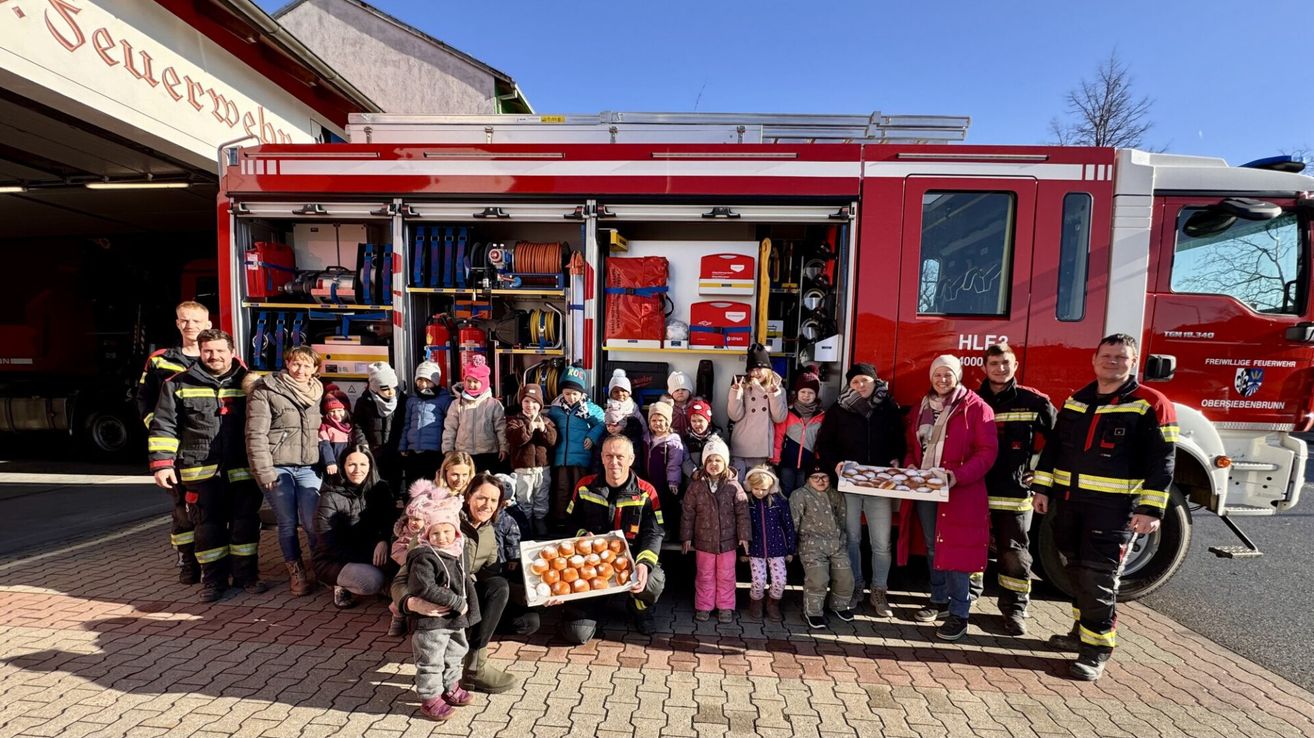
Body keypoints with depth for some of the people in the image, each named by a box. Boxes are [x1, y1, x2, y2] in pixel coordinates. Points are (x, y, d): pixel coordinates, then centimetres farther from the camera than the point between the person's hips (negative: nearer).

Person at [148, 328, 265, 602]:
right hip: (201, 470, 0)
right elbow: (163, 427, 4)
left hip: (242, 469, 1)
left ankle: (246, 574, 19)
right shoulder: (179, 385, 4)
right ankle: (213, 579, 20)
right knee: (208, 525, 7)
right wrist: (162, 463, -4)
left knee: (245, 521, 6)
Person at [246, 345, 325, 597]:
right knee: (287, 523, 7)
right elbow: (256, 434, -9)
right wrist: (264, 471, -13)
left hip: (308, 468, 3)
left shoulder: (316, 393, 10)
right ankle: (296, 572, 23)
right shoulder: (265, 391, -5)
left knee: (312, 522, -1)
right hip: (277, 468, -3)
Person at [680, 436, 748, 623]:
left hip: (727, 539, 0)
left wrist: (743, 536, -6)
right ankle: (703, 606, 30)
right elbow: (688, 512, -2)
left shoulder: (733, 485, -9)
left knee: (726, 575, 13)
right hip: (703, 539, 1)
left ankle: (725, 607, 30)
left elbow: (742, 512, -5)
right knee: (705, 575, 15)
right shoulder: (696, 485, -7)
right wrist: (687, 536, 0)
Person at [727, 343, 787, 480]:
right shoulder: (742, 385, 0)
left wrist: (774, 394, -14)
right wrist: (736, 392, -18)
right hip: (740, 446, -1)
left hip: (763, 446, 1)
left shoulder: (776, 386, 4)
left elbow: (779, 418, -5)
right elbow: (735, 416, -8)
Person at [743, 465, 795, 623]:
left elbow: (788, 525, -1)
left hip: (777, 548, 0)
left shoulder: (780, 500, -9)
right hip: (755, 549, 0)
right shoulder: (746, 501, -8)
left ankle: (773, 605, 30)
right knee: (758, 582, -5)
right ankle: (755, 604, 29)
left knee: (779, 581, -3)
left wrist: (790, 550, 4)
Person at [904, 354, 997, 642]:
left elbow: (988, 451, -11)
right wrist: (910, 466, -2)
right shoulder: (921, 408, 12)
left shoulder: (976, 407, -5)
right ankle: (939, 599, 31)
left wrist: (959, 475, -23)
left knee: (955, 550, -2)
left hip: (960, 491, -5)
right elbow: (911, 445, 17)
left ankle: (959, 613, 11)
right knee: (932, 548, 15)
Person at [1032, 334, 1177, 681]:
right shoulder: (1076, 400, 10)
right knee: (1078, 572, 15)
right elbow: (1054, 447, 13)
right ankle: (1083, 631, 31)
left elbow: (1161, 463, -8)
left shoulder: (1151, 406, -5)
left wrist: (1151, 509, -14)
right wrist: (1042, 488, 9)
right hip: (1069, 501, 5)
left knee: (1099, 577, -2)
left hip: (1113, 508, -5)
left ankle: (1096, 648, 10)